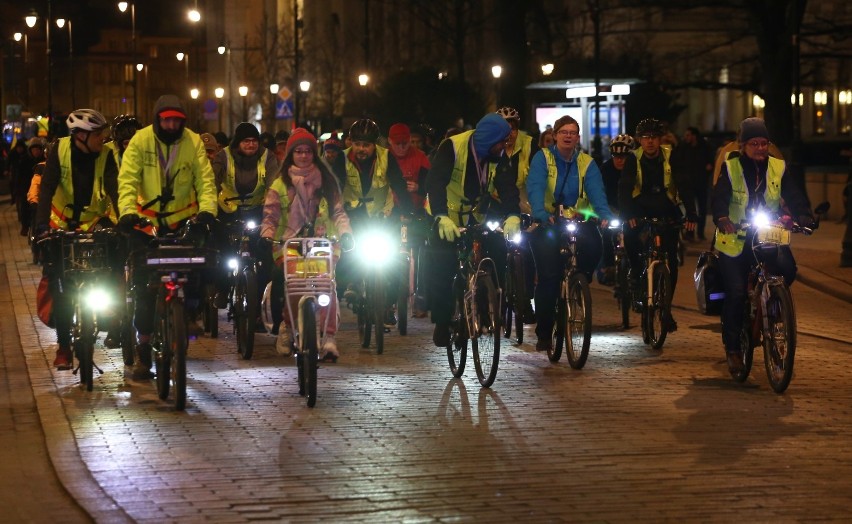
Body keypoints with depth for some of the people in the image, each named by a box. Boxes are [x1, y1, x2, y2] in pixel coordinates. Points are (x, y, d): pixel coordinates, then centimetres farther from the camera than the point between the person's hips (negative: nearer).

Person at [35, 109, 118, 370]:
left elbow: (114, 189, -24)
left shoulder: (106, 155, -13)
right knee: (60, 284, -5)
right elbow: (47, 189, -21)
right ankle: (64, 346, 3)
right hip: (63, 223, 0)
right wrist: (42, 225, -34)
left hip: (95, 222, 0)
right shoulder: (60, 150, -15)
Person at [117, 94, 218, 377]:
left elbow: (205, 179, -9)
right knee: (144, 284, -1)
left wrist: (207, 208, -26)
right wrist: (127, 211, -29)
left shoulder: (193, 142, -3)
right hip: (148, 220, -1)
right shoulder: (141, 140, -7)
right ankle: (144, 346, 8)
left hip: (183, 219, 1)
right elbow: (128, 179, -14)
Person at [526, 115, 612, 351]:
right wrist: (541, 214, -38)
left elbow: (596, 192, -11)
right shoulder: (543, 158, -3)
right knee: (548, 277, -14)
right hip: (547, 224, -2)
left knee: (593, 245, -30)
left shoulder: (586, 163, 4)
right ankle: (544, 333, -2)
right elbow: (535, 187, -19)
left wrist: (605, 215, -31)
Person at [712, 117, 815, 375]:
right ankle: (732, 347, 5)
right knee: (736, 292, -10)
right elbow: (720, 197, -16)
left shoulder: (778, 168, 4)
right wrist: (722, 219, -37)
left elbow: (794, 196, -5)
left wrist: (804, 216, -26)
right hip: (735, 238, -2)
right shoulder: (730, 168, -3)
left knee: (787, 268, -26)